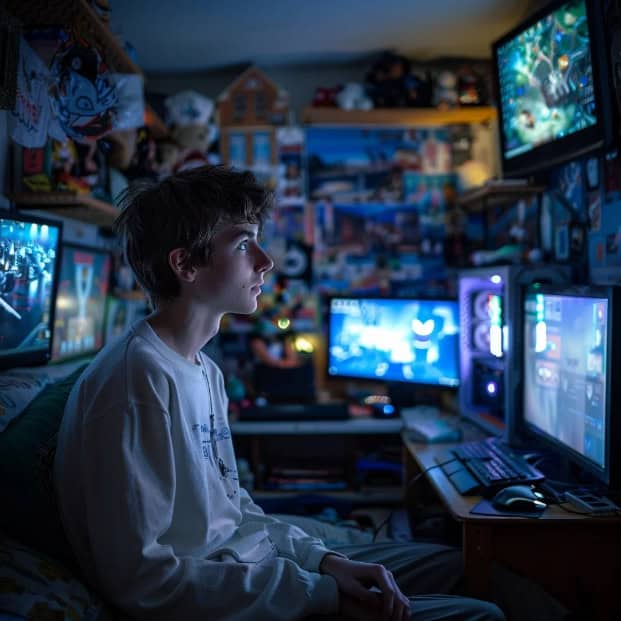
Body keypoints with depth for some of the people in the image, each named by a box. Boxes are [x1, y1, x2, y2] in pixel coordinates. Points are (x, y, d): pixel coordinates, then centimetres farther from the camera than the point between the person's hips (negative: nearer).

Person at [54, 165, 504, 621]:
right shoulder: (139, 378, -24)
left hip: (252, 569, 9)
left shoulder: (204, 371, 7)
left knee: (445, 563, 20)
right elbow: (141, 579, -26)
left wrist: (324, 560, -2)